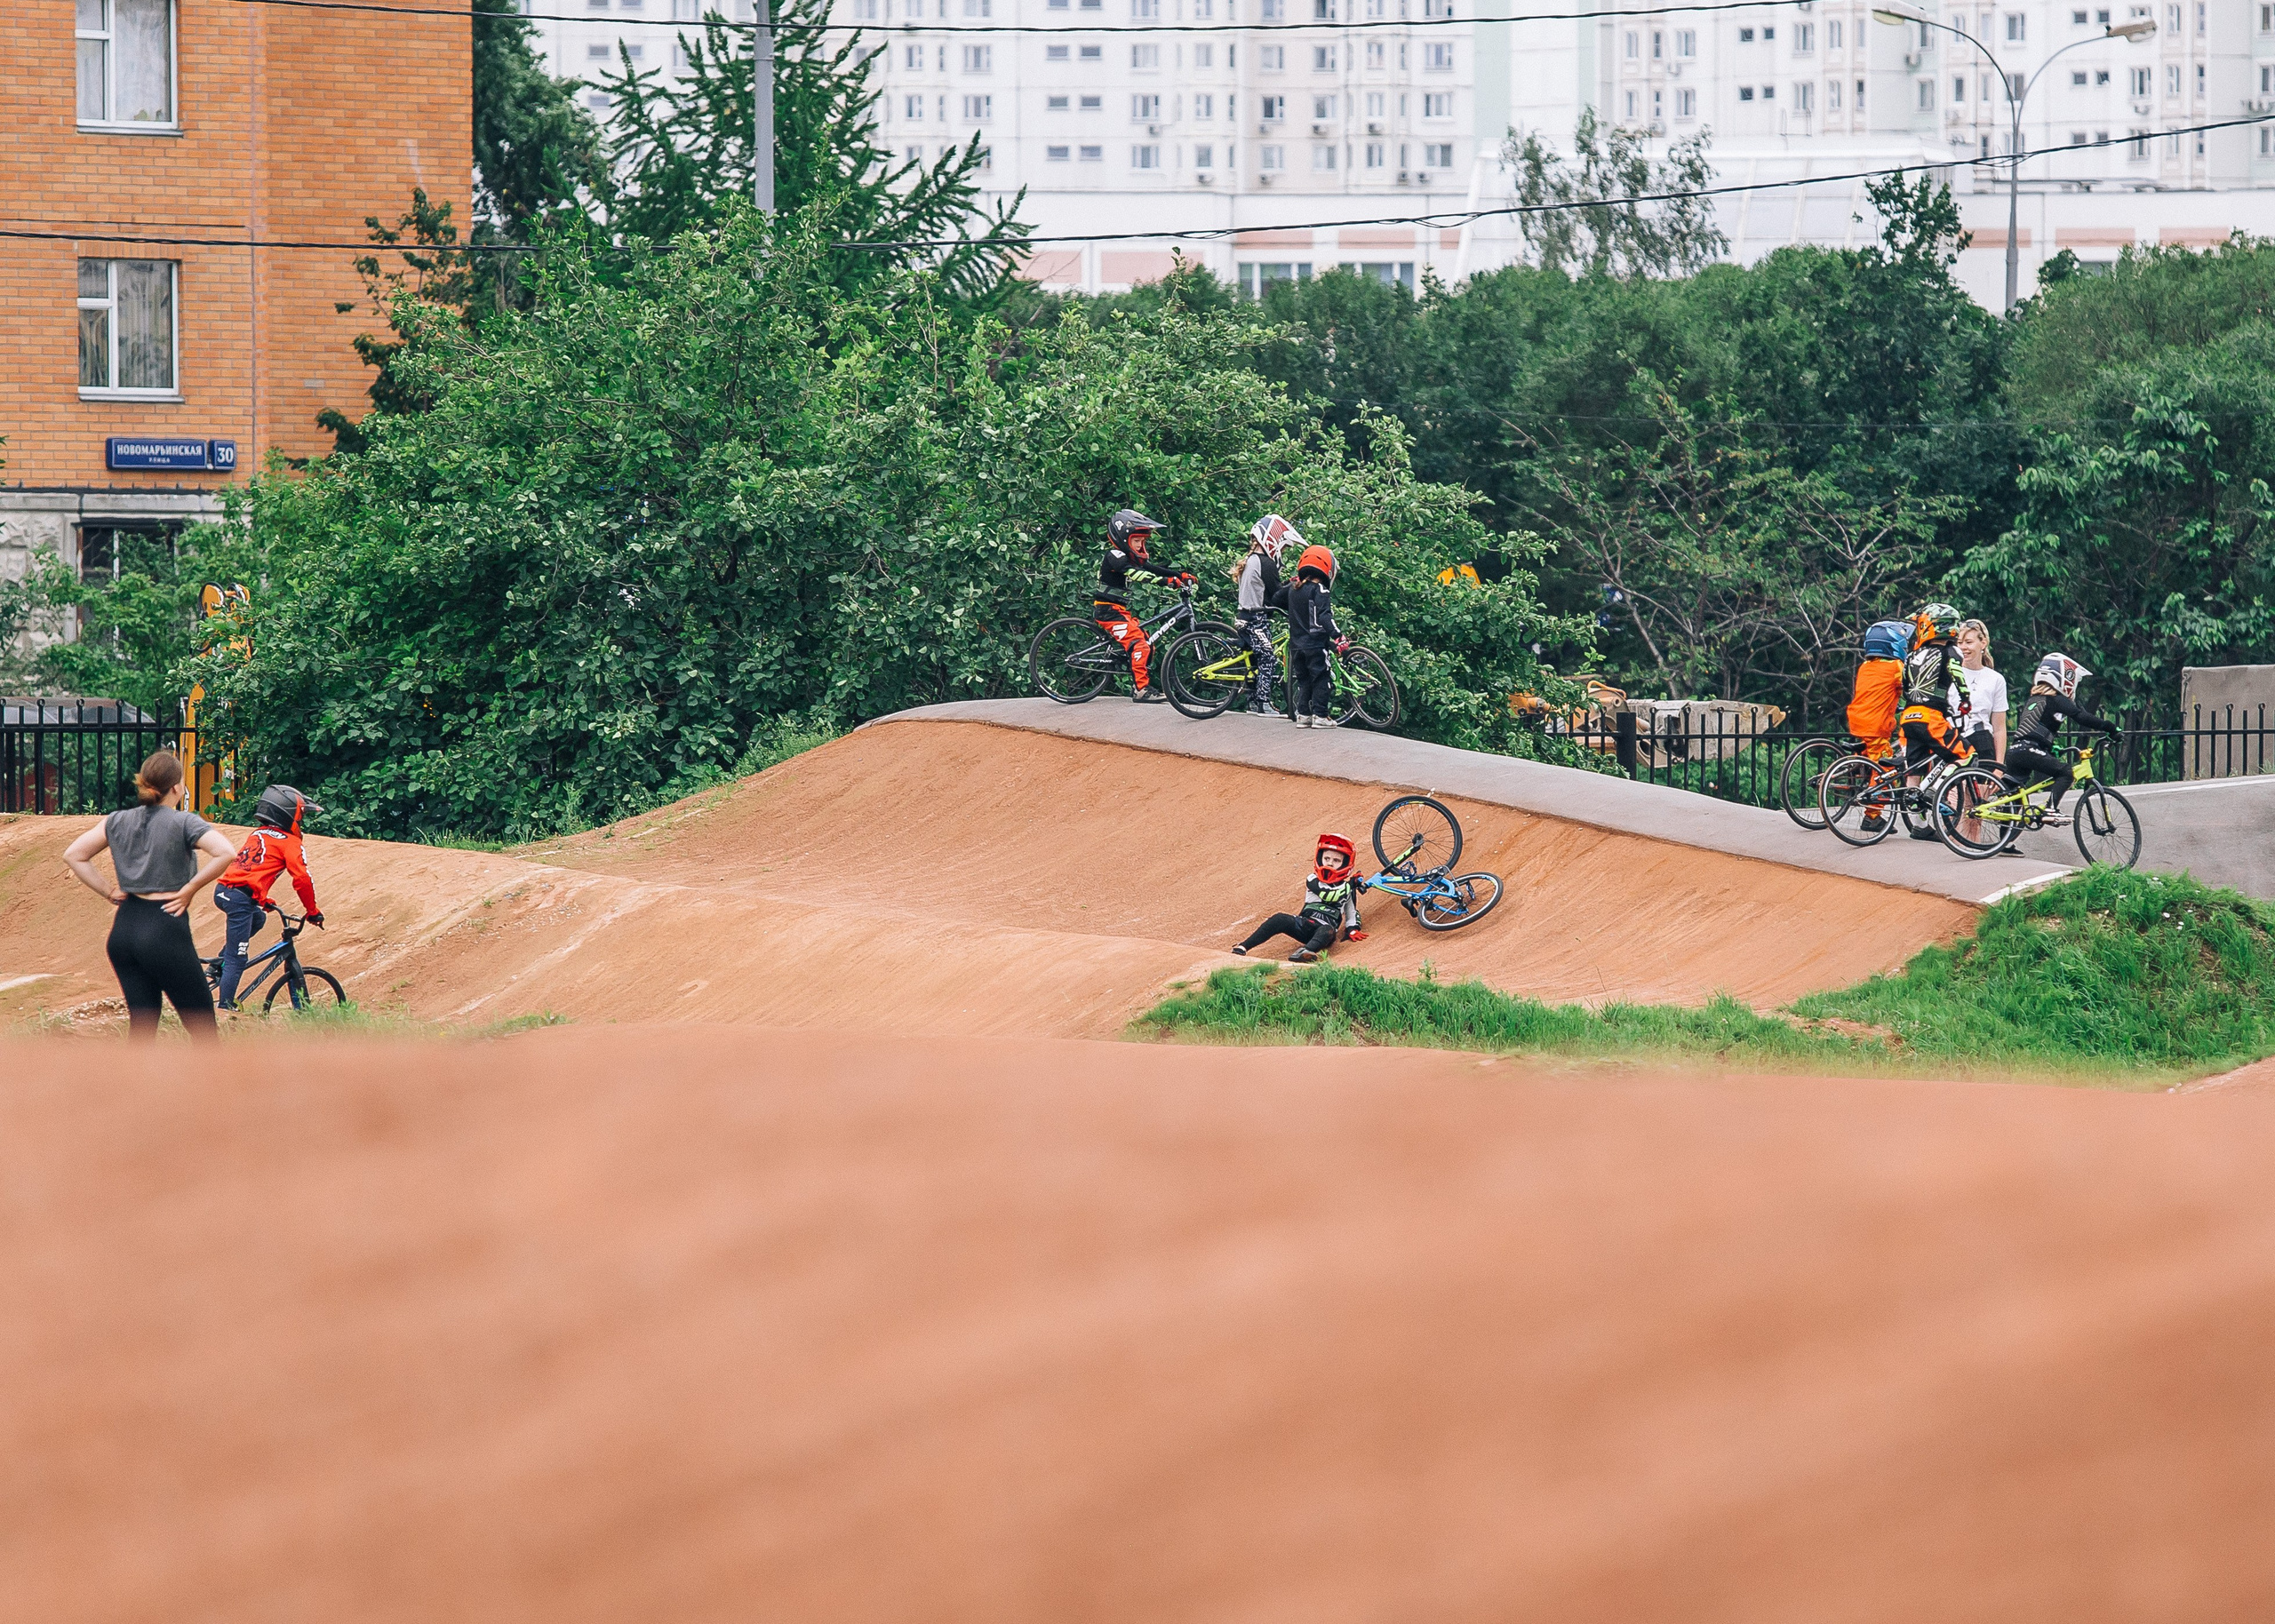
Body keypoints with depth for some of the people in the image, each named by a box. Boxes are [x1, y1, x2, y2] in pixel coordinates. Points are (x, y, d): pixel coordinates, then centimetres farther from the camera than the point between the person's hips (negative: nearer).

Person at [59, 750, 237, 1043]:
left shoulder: (118, 822, 9)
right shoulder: (184, 823, -7)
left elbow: (73, 856, 12)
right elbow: (226, 853, -23)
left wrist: (109, 892, 9)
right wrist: (189, 889, -12)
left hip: (123, 930, 6)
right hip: (166, 930, -6)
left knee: (141, 1025, 11)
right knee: (203, 1027, 1)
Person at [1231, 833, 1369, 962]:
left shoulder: (1347, 888, 15)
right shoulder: (1313, 880, 7)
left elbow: (1352, 911, 25)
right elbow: (1329, 896, -9)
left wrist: (1352, 929, 7)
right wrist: (1351, 884, -2)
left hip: (1326, 929, -1)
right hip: (1304, 923, 1)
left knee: (1328, 931, -38)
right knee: (1280, 920, -27)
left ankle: (1304, 952, -70)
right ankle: (1243, 948, -31)